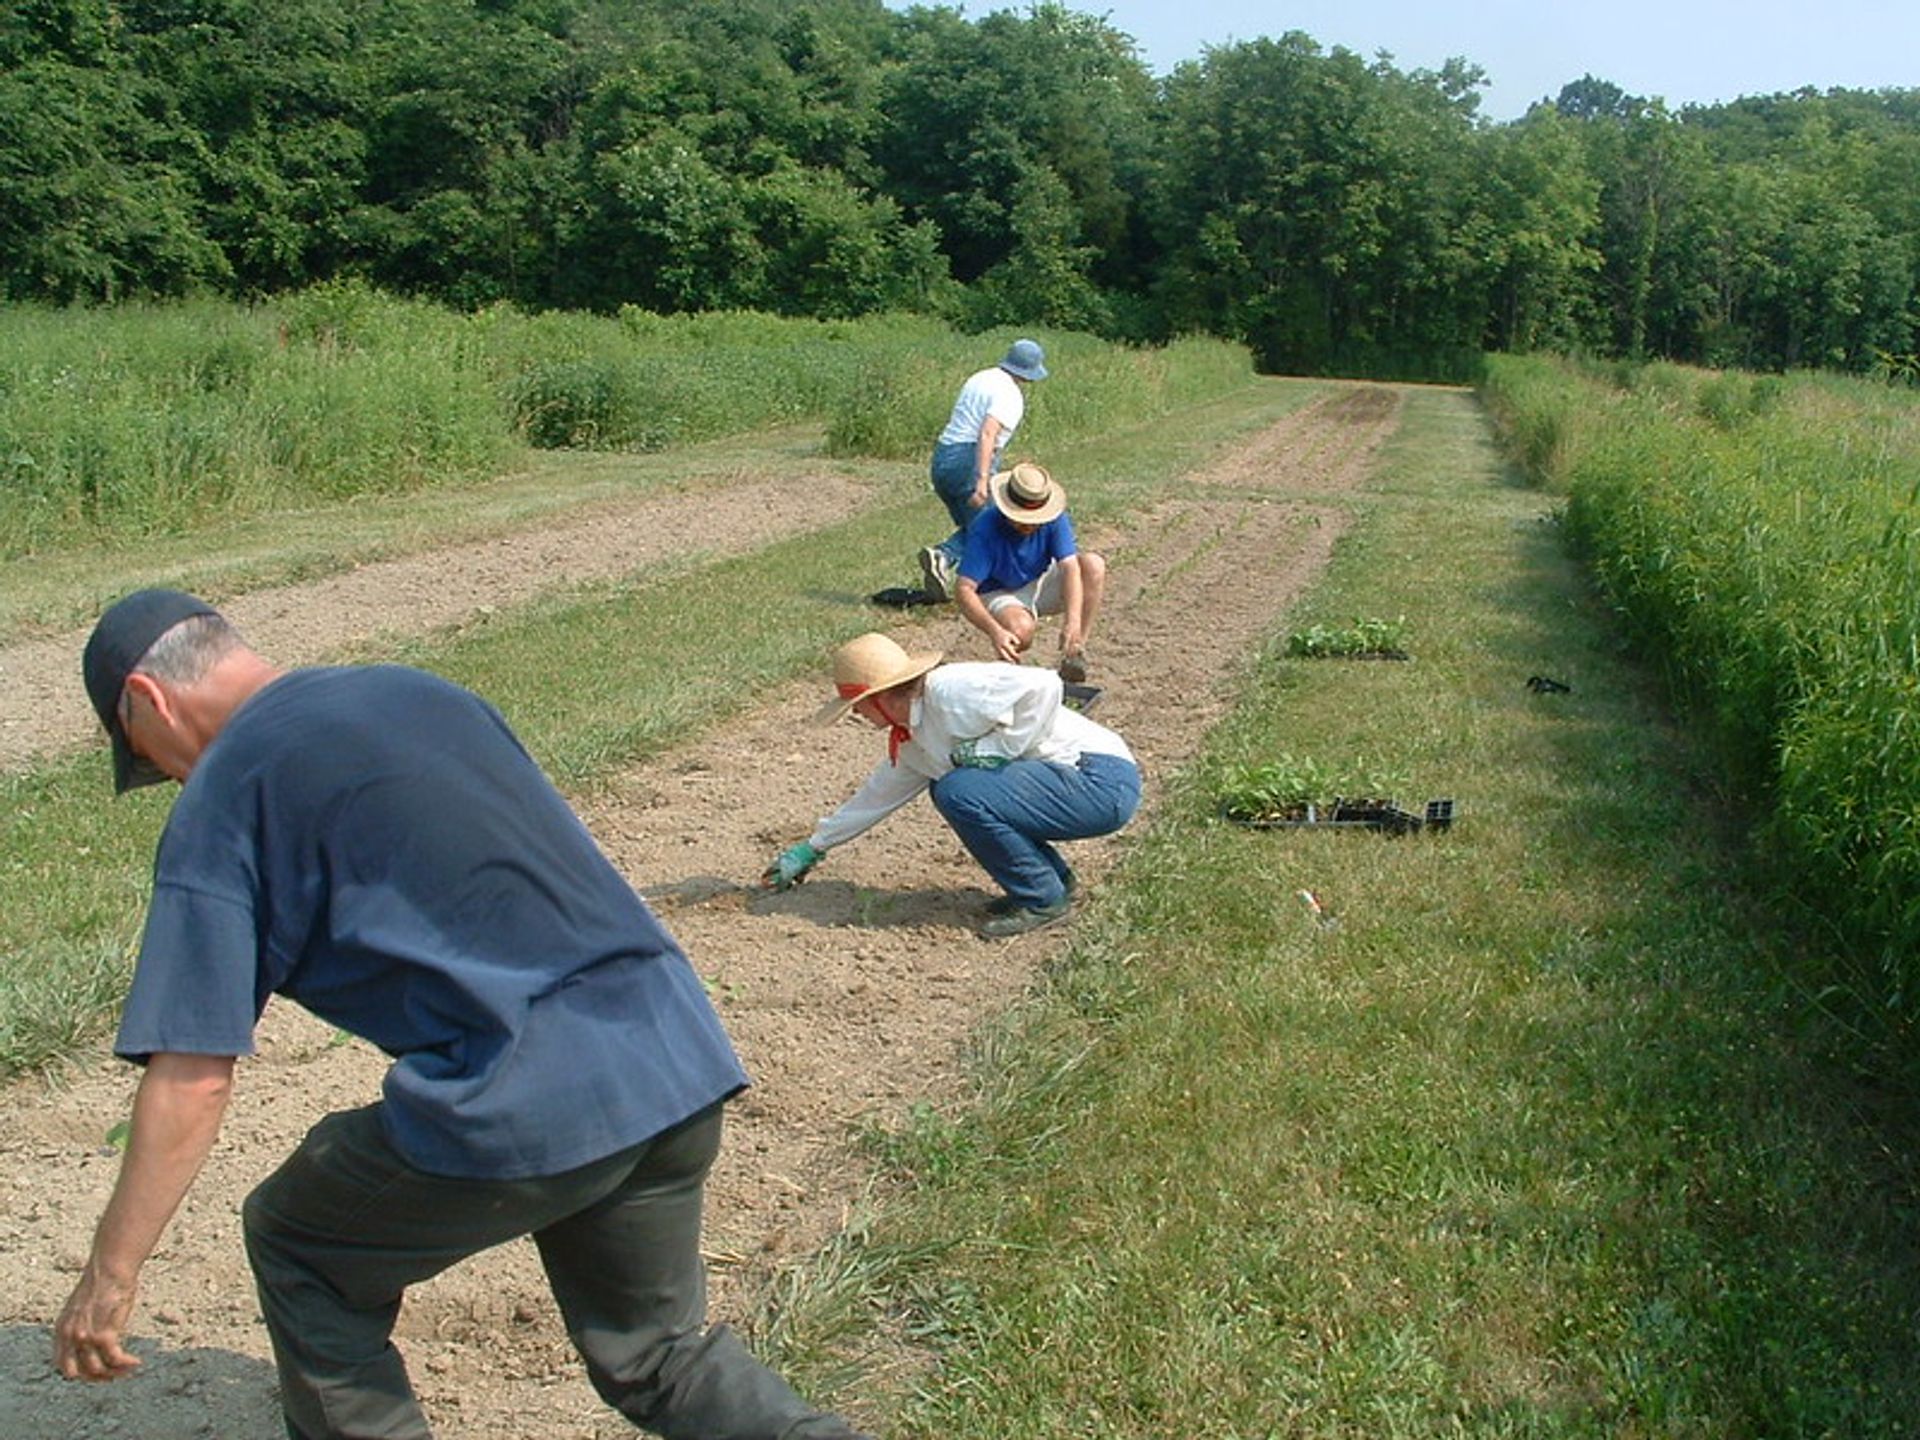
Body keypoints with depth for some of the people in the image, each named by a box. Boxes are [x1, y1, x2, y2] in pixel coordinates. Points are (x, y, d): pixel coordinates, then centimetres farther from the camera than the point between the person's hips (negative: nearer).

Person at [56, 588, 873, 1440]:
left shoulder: (222, 797, 0)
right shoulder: (421, 691, 20)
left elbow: (191, 1075, -5)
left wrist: (109, 1278, 4)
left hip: (523, 1111, -7)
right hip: (682, 1061, 7)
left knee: (297, 1249, 21)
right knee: (660, 1355, 25)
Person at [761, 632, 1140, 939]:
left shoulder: (950, 690, -17)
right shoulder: (910, 741, 13)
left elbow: (1043, 685, -25)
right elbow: (877, 796, 26)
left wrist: (1000, 748, -20)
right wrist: (812, 849, 33)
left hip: (1102, 779, -10)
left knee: (959, 793, -21)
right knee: (946, 787, 16)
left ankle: (1044, 899, -6)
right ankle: (1055, 879, 16)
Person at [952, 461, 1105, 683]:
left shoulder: (1054, 518, -18)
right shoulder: (985, 528, -28)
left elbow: (1070, 567, -27)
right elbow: (963, 590, -32)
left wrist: (1072, 620, -44)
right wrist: (995, 631, -48)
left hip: (1040, 586, 4)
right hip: (999, 594, -4)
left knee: (1094, 564, -22)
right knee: (1021, 629, -39)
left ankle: (1075, 652, -19)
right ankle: (1006, 662, -2)